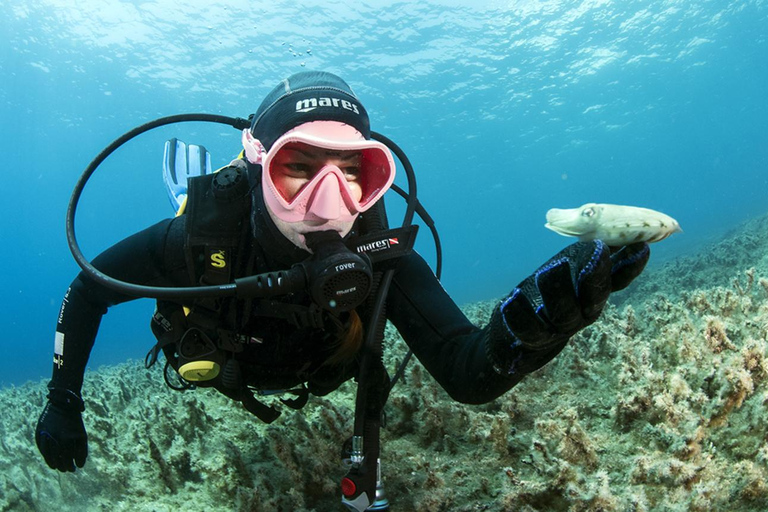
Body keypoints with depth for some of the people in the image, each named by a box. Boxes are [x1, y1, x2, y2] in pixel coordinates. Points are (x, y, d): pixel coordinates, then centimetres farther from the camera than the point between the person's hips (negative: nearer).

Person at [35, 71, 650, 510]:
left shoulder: (381, 257, -41)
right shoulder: (203, 236, -41)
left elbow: (471, 376, -51)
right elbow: (90, 286, -21)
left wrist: (539, 314, -72)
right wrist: (62, 402, -18)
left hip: (311, 375, 0)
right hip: (215, 360, 1)